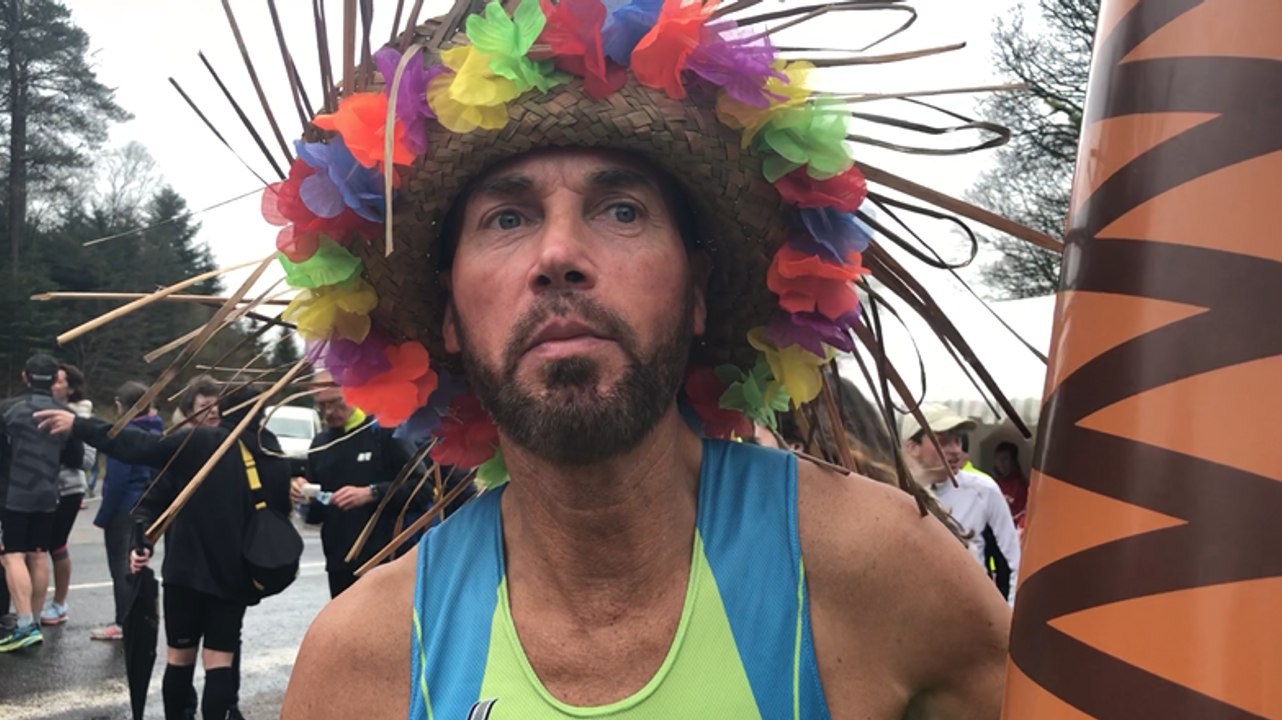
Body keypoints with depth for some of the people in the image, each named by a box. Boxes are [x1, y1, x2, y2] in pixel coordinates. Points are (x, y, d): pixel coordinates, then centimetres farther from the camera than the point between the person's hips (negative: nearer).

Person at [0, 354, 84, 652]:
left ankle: (26, 625, -13)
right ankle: (33, 620, 20)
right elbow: (76, 458, 9)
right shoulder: (66, 414, 2)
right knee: (38, 555, 13)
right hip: (47, 495, 4)